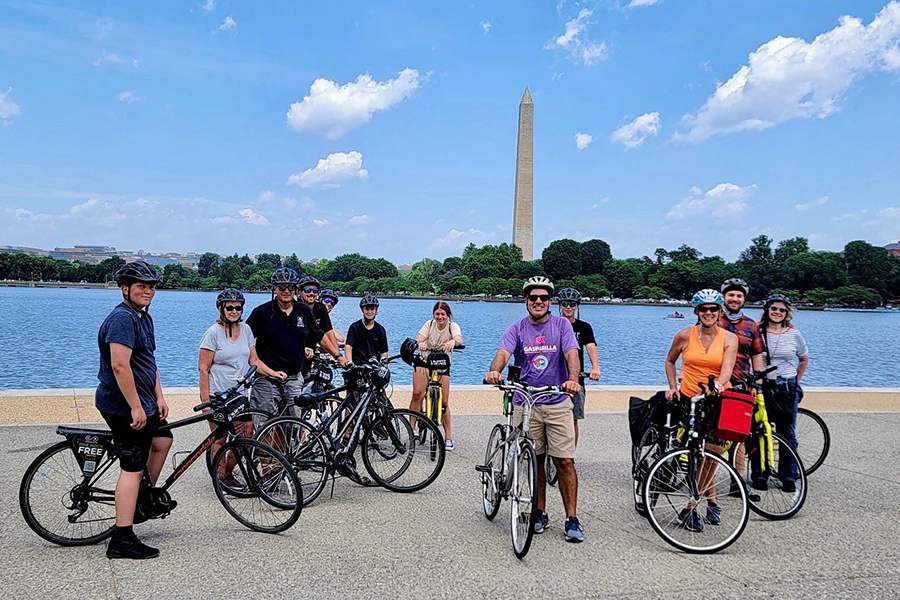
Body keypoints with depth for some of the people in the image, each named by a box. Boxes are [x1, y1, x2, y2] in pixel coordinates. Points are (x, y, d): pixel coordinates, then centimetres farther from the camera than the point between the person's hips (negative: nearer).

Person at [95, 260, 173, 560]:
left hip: (140, 403, 11)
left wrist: (158, 398, 16)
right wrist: (136, 407, -26)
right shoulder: (122, 318, -19)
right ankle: (122, 540, -3)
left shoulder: (143, 317, 14)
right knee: (133, 468, -7)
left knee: (162, 440, 25)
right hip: (124, 406, -10)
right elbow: (120, 366, -27)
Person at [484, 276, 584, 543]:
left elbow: (571, 355, -11)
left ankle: (572, 520, 5)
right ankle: (540, 514, 24)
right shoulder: (517, 329, 3)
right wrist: (494, 371, -36)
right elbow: (503, 353, -14)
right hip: (525, 404, 1)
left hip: (557, 403, -1)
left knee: (565, 462, -4)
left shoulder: (561, 325, 2)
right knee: (535, 461, 10)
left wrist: (573, 379, -32)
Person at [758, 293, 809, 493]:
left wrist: (795, 381, 14)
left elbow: (804, 359, 18)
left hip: (787, 389, 1)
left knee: (787, 434, 5)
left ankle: (789, 478, 14)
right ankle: (759, 475, 12)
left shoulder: (794, 334, 4)